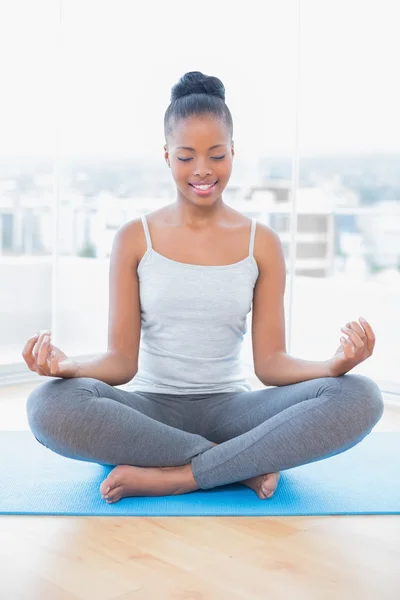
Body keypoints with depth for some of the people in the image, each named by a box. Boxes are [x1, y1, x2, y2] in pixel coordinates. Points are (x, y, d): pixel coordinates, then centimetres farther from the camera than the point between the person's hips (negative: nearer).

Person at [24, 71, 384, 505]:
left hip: (229, 408, 1)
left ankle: (170, 478, -24)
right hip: (151, 409, 0)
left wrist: (333, 366, -23)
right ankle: (244, 464, -21)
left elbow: (270, 362, -1)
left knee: (360, 398, -25)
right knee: (49, 405, -33)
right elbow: (122, 361, -3)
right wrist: (67, 367, -25)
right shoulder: (135, 239, 3)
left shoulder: (262, 244, 5)